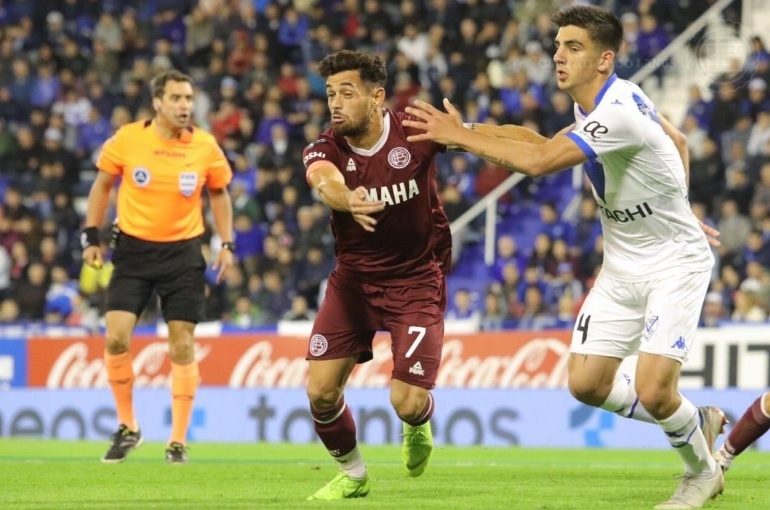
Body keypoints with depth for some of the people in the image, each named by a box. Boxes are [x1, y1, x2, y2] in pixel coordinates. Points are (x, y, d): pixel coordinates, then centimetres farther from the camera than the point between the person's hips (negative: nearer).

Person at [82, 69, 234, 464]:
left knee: (182, 346, -1)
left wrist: (226, 244, 2)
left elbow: (218, 194, 11)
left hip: (183, 253, 0)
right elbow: (103, 185, 7)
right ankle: (127, 428, 10)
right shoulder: (127, 139, -7)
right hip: (133, 248, 0)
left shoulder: (205, 146, -4)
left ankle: (178, 441, 9)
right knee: (115, 338, -9)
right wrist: (91, 236, 3)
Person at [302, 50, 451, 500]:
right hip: (354, 279, 3)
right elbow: (324, 179, -36)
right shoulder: (326, 149, -12)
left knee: (408, 403, -12)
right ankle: (353, 474, 23)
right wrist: (349, 200, -60)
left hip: (416, 280, -3)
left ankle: (419, 426, 28)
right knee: (321, 391, -6)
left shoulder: (414, 132, -14)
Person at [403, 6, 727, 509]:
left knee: (652, 392, -17)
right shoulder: (600, 103, 2)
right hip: (623, 264, 9)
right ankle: (696, 422, 23)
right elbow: (678, 141, 17)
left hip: (673, 264, -9)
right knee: (586, 383, 0)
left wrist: (460, 135, -26)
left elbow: (538, 160, -35)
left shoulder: (618, 113, -28)